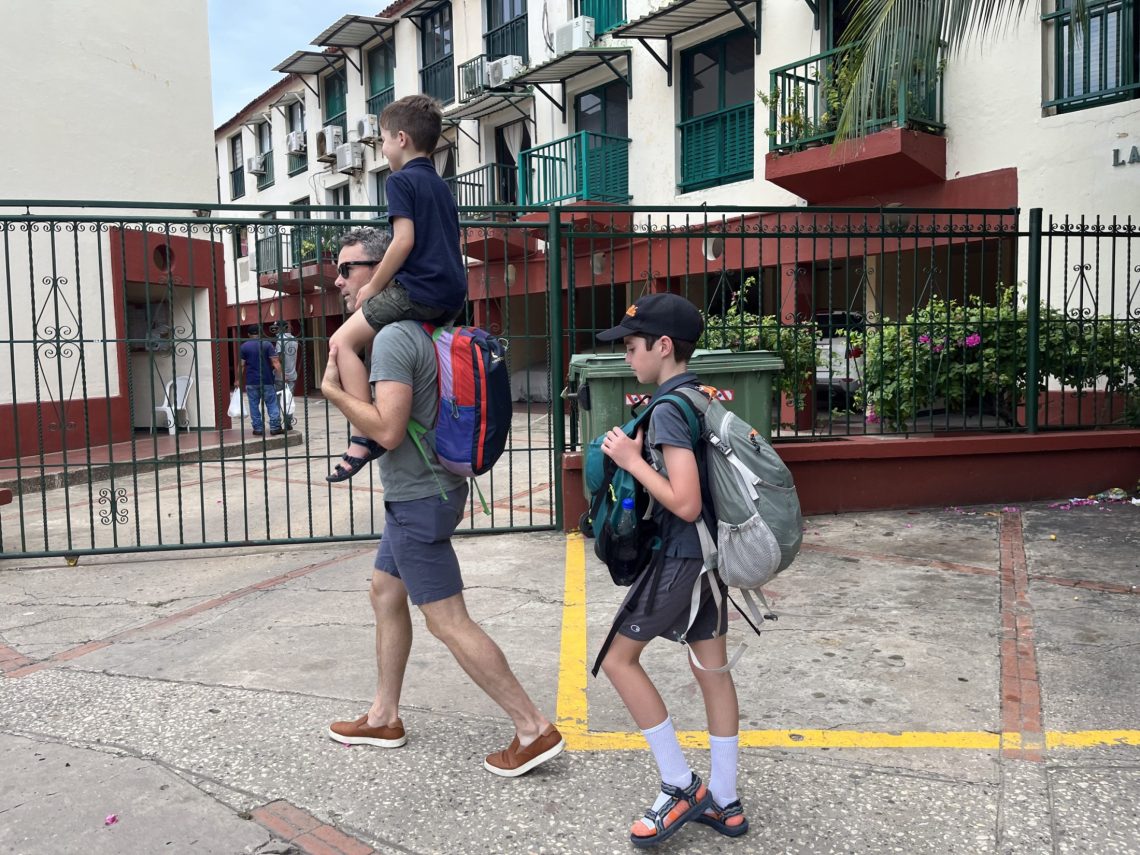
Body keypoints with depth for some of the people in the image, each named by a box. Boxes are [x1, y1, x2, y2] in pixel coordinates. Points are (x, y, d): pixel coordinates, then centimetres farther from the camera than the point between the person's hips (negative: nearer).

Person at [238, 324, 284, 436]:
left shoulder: (244, 346, 0)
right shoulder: (267, 344, -2)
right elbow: (275, 362, -10)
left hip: (251, 382, 1)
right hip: (267, 381, -1)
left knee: (254, 405, 7)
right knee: (272, 404, 4)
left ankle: (258, 428, 7)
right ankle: (275, 427, 1)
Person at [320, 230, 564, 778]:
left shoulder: (392, 338, -20)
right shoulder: (418, 330, 11)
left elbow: (387, 430, -26)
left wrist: (331, 388, -14)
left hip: (418, 498, -10)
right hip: (422, 491, 10)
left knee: (448, 623, -5)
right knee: (385, 594, 20)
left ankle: (534, 730, 2)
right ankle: (384, 717, 34)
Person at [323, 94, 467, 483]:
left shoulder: (402, 180, -3)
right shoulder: (441, 185, 24)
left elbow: (404, 240, -15)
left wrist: (374, 286, -5)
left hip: (419, 289, -9)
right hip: (453, 293, 9)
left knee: (343, 340, -6)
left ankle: (365, 435, -16)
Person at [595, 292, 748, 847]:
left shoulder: (668, 410, -19)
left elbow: (685, 503, -26)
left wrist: (631, 460, -16)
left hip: (680, 558, -9)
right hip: (711, 554, 9)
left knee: (618, 659, 5)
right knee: (712, 670, 14)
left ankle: (682, 788, 11)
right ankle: (724, 803, 25)